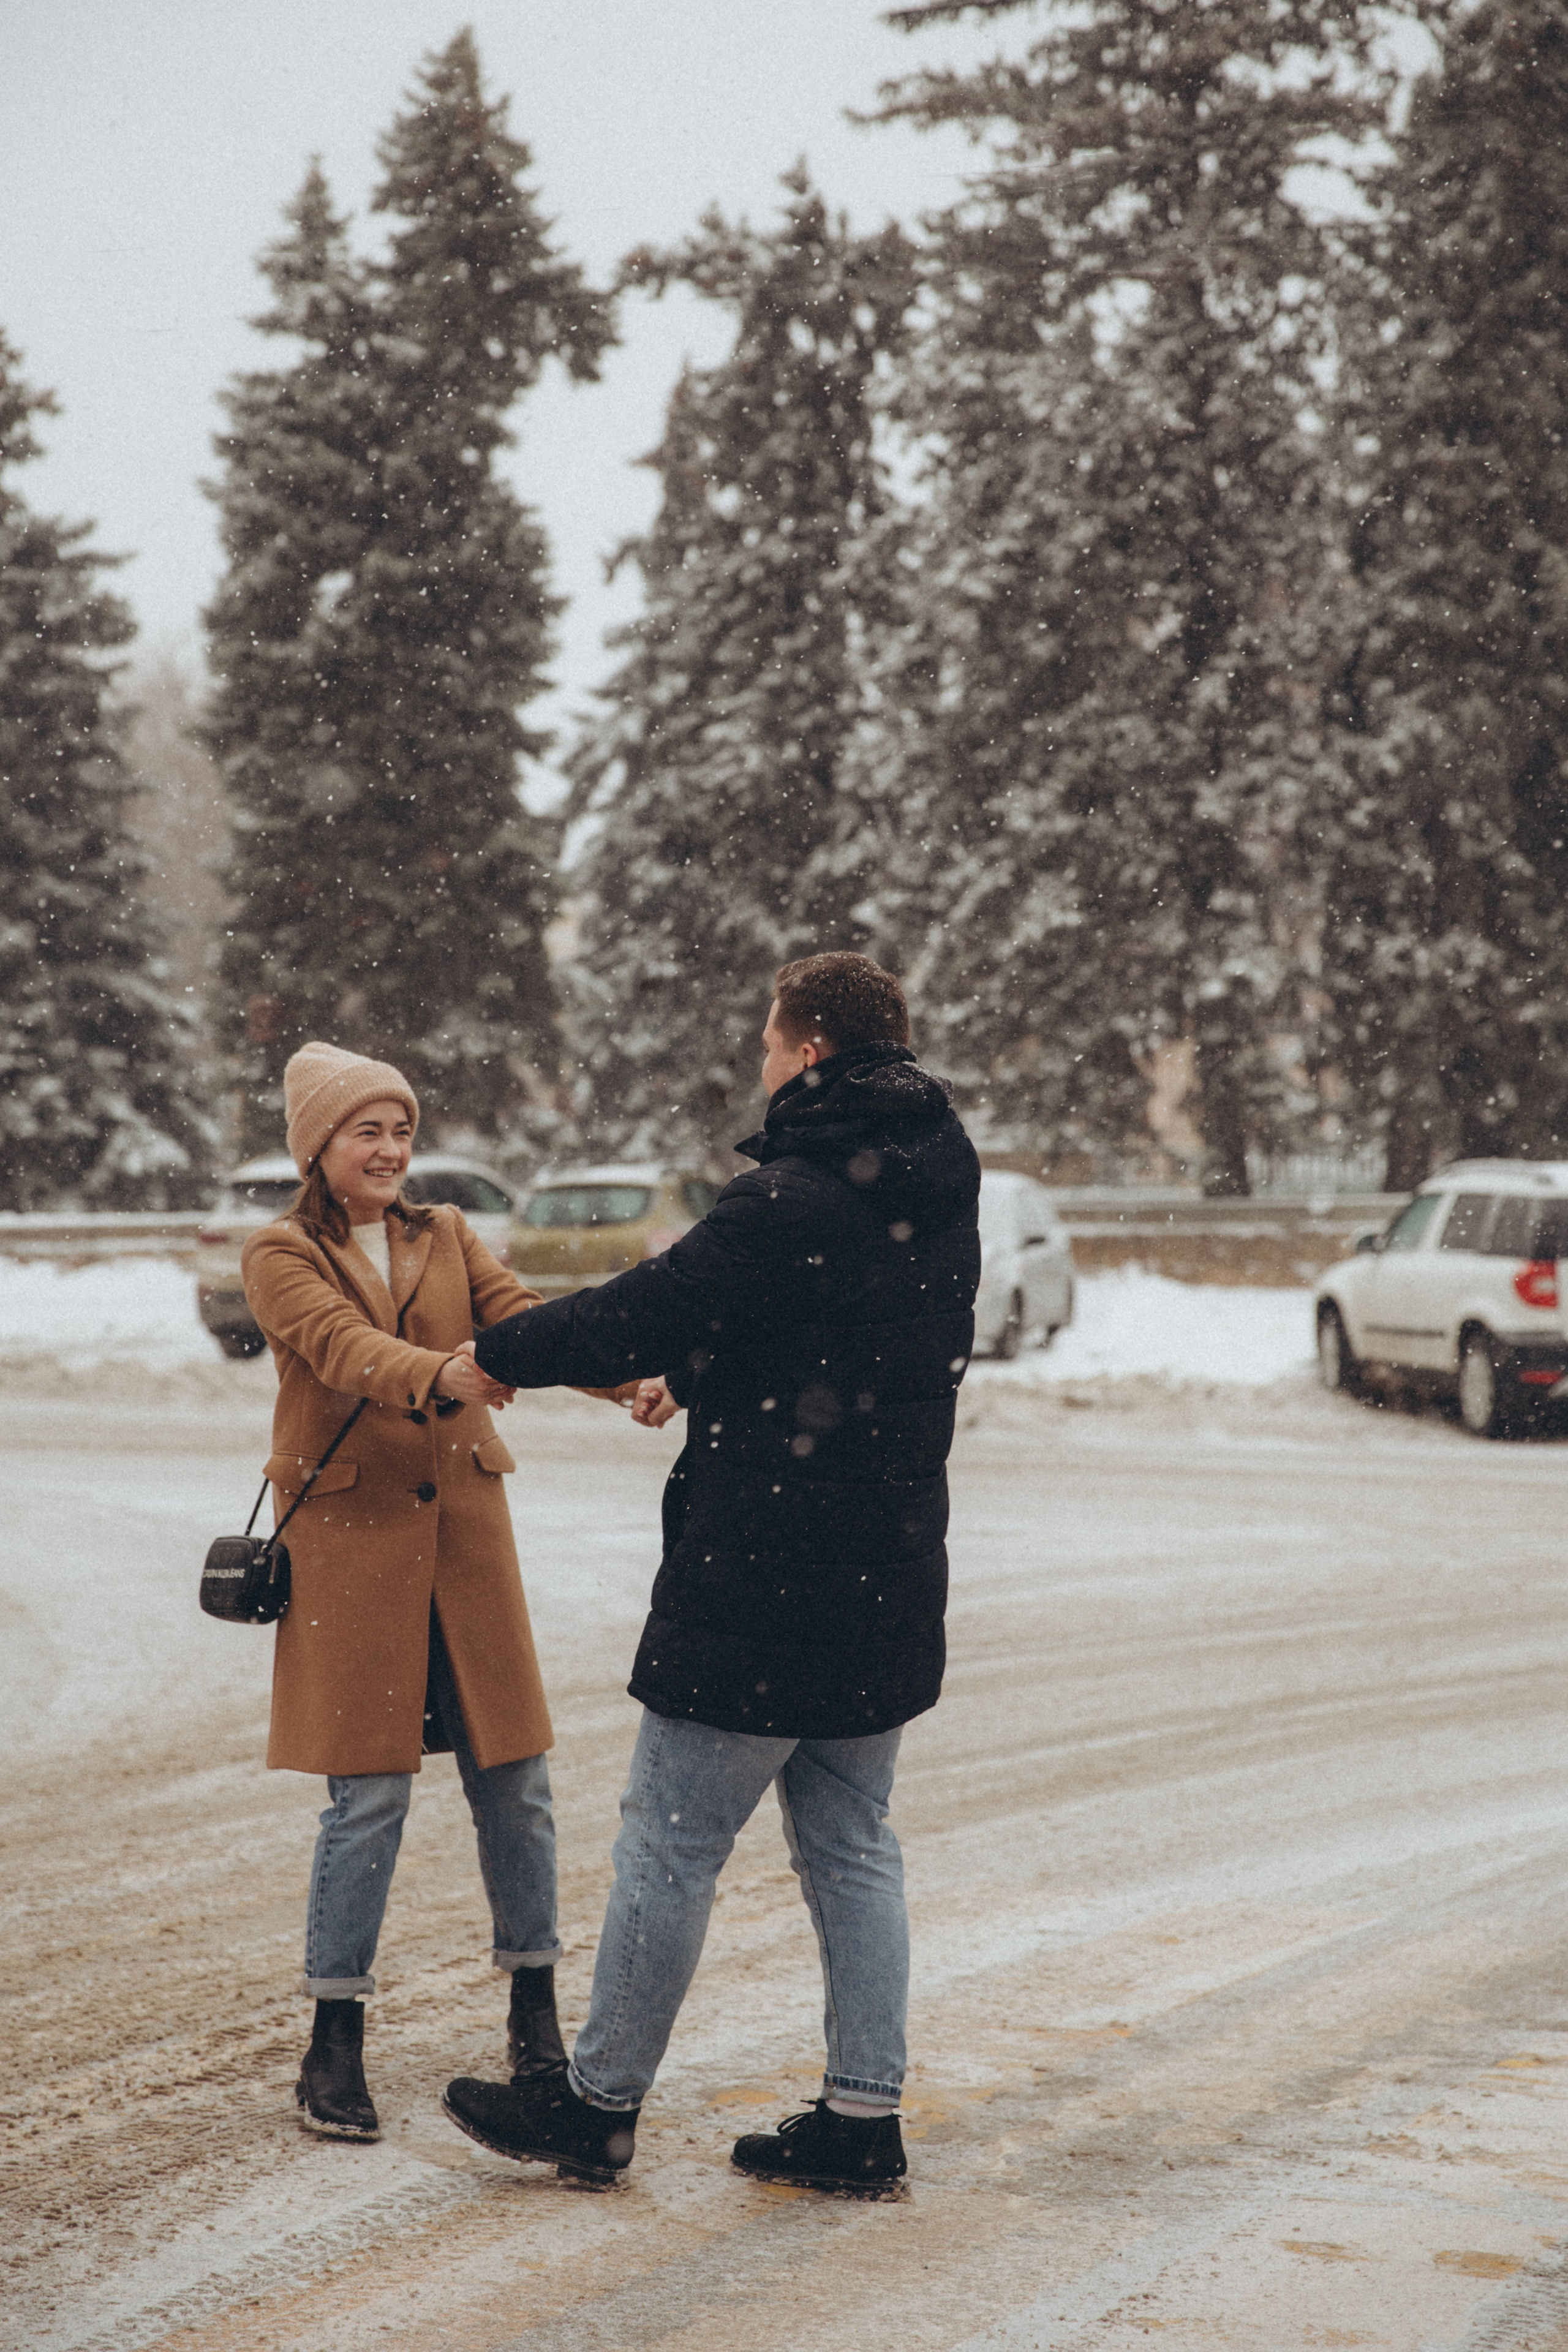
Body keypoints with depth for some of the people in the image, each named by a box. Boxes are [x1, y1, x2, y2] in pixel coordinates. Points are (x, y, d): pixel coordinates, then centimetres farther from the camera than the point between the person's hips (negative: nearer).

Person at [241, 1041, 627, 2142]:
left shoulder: (445, 1237, 12)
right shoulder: (282, 1257, -1)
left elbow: (523, 1314, -5)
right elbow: (343, 1348, -21)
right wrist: (440, 1375, -41)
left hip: (463, 1524, 4)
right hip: (351, 1533, -4)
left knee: (513, 1776, 5)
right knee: (368, 1794, -5)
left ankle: (536, 2016, 18)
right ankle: (335, 2046, 5)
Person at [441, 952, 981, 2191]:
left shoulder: (792, 1202, -19)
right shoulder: (936, 1194, 8)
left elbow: (645, 1312, -14)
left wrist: (494, 1354, 1)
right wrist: (702, 1377, 28)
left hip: (757, 1584, -8)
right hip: (888, 1579, 8)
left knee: (672, 1843, 3)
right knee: (853, 1845, 13)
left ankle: (600, 2102, 13)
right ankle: (864, 2114, 15)